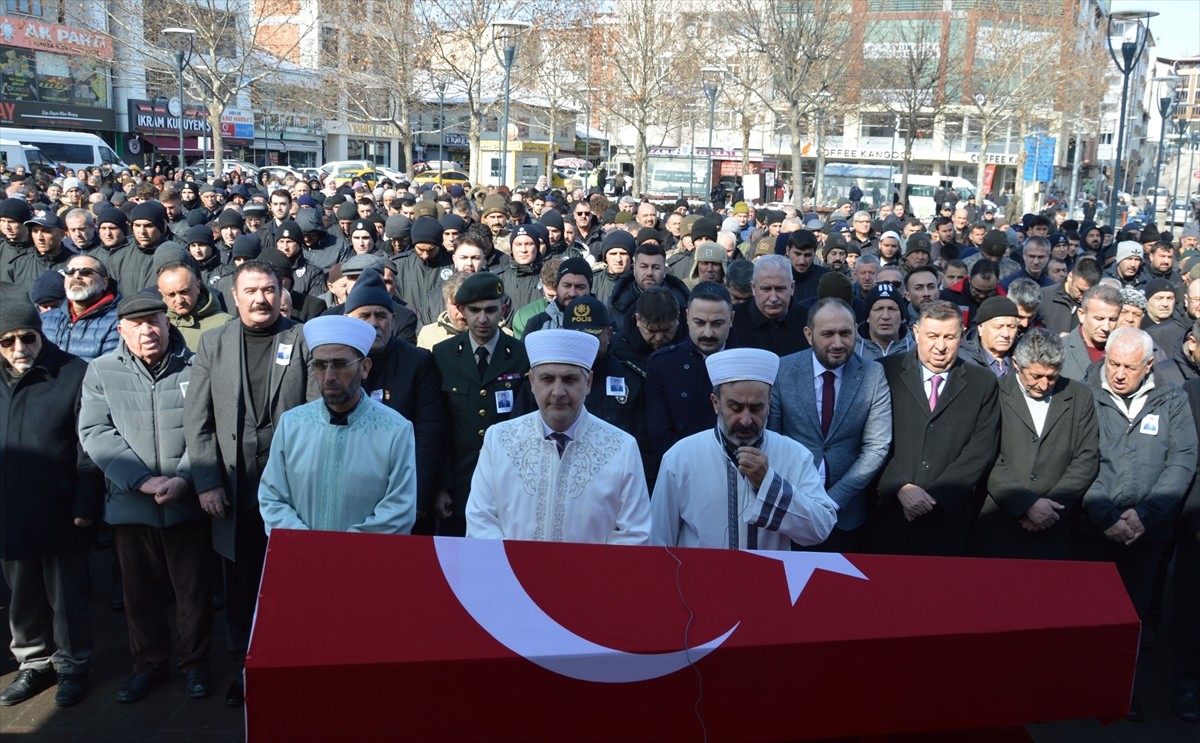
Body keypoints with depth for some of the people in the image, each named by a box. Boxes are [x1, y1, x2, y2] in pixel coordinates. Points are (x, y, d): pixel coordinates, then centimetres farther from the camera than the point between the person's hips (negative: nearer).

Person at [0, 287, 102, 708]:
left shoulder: (74, 375, -9)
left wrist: (85, 505, -13)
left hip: (61, 514, -4)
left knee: (67, 596, 9)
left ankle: (72, 667, 26)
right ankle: (34, 665, 34)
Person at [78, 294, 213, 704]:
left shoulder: (195, 368, -4)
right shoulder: (101, 371, 2)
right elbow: (95, 433, -6)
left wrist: (183, 478, -18)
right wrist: (143, 480, -16)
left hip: (188, 503, -1)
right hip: (129, 503, 2)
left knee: (194, 587, 8)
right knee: (140, 589, 14)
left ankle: (195, 662, 26)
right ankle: (149, 663, 32)